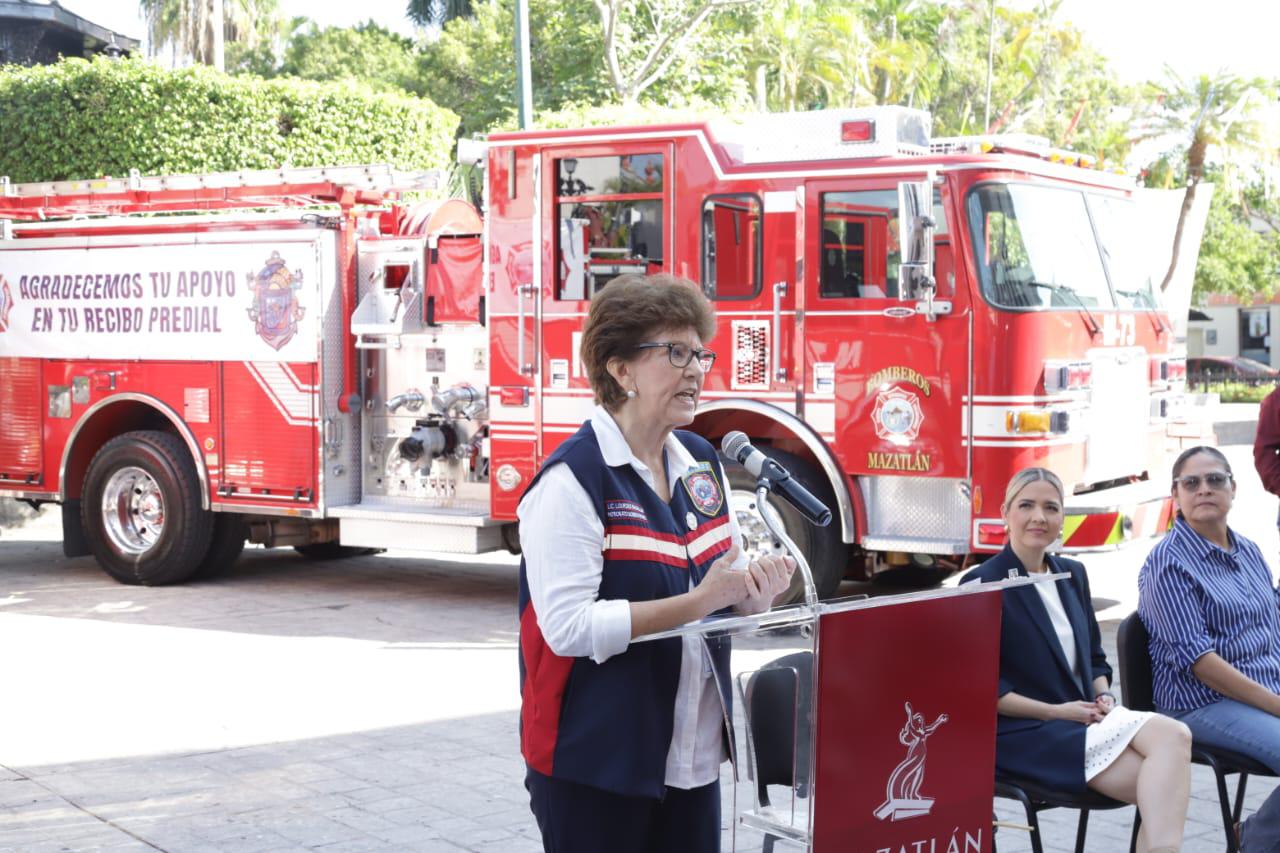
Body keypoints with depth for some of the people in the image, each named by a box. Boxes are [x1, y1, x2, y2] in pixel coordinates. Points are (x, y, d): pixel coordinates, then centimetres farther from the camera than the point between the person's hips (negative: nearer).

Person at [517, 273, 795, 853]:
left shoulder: (702, 462, 8)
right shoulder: (573, 479, -15)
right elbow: (569, 626, -23)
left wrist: (753, 591, -5)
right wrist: (701, 600, -23)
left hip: (695, 756, 7)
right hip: (597, 763, -7)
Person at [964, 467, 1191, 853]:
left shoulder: (1072, 574, 16)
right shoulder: (982, 584, -6)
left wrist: (1104, 697, -1)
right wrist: (1056, 712, -14)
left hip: (1085, 718, 7)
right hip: (1022, 733, -7)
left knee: (1173, 735, -28)